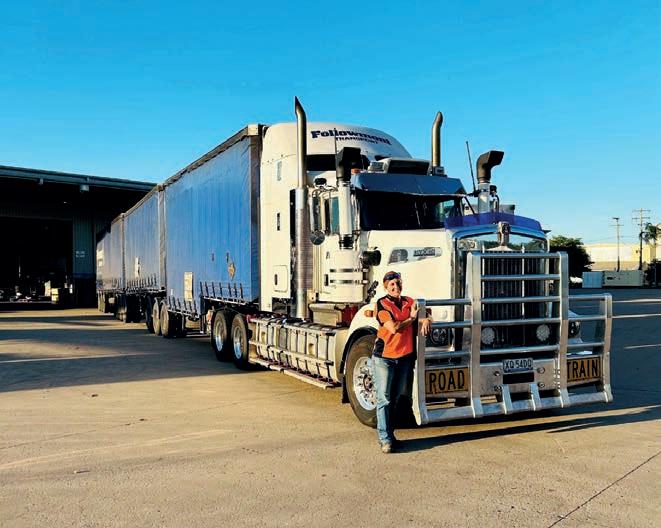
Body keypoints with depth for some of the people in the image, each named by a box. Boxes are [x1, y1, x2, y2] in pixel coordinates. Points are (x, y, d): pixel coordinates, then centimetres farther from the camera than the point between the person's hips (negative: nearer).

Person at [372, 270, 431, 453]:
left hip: (404, 357, 6)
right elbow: (394, 328, -18)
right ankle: (384, 439, -3)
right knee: (383, 399, -5)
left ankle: (390, 434, 24)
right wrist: (411, 318, -5)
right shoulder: (382, 304, -8)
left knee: (394, 399, 14)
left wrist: (426, 320, -6)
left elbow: (425, 315, 18)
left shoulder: (409, 302, 10)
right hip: (384, 357, -6)